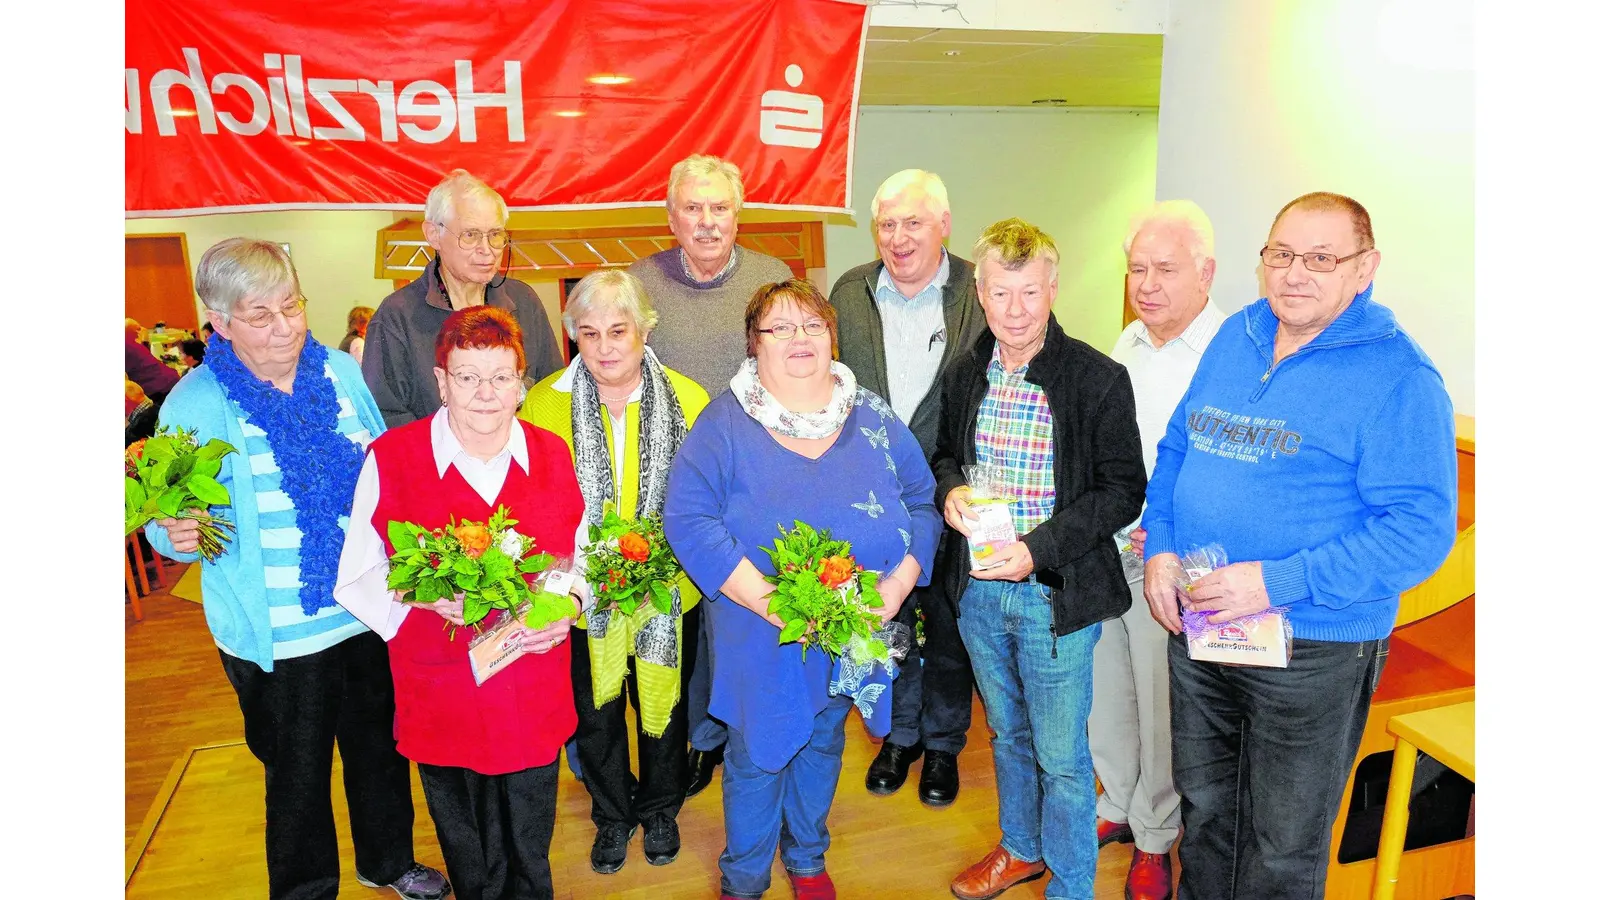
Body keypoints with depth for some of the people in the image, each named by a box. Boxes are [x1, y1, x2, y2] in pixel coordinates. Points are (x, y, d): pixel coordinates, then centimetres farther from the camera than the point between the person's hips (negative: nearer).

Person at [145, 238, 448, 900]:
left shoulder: (339, 370, -1)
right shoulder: (194, 405, -11)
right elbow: (171, 527, -7)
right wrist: (176, 535, -29)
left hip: (371, 614, 4)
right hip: (279, 637, -4)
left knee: (381, 746, 22)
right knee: (298, 774, 14)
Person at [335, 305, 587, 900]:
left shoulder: (551, 456, 0)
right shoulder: (391, 459, -8)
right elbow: (359, 578, -3)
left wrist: (569, 607, -11)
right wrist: (426, 595, -22)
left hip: (535, 692, 2)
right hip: (441, 692, -1)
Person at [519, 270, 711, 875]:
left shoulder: (689, 400, -9)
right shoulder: (543, 403, -8)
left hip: (668, 592, 0)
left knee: (663, 704, 20)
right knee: (595, 713, 19)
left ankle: (660, 809, 48)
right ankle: (612, 814, 47)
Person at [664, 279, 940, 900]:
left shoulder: (873, 417, 0)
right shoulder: (724, 423, -10)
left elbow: (921, 500, 2)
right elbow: (688, 519, -17)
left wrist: (899, 582, -14)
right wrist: (765, 598, -25)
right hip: (760, 639, -3)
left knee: (823, 743, 22)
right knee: (757, 755, 12)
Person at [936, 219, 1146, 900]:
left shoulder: (1098, 379, -15)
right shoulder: (966, 373, 1)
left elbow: (1123, 490, -12)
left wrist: (1039, 548, -23)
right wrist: (950, 490, -9)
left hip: (1056, 593, -5)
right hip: (977, 587, 5)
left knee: (1061, 756, 8)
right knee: (1007, 732, 24)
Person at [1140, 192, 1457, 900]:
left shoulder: (1397, 376, -14)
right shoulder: (1235, 336, 5)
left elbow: (1420, 529, -20)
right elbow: (1176, 447, 12)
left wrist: (1277, 582, -26)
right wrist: (1160, 548, -2)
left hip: (1315, 649, -5)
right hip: (1196, 627, 6)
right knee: (1203, 804, 24)